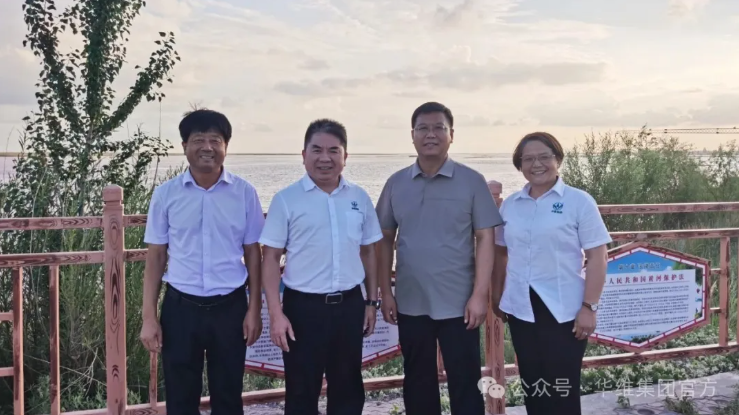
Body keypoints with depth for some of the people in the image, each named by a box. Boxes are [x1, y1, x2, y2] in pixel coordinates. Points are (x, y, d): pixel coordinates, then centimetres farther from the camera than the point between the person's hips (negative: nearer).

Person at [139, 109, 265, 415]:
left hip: (230, 306, 0)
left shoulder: (244, 193, -2)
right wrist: (149, 316, -2)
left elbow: (252, 253, 3)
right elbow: (156, 257, 2)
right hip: (181, 306, 0)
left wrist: (254, 309, 0)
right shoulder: (165, 194, -2)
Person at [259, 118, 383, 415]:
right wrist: (276, 313, -11)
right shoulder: (286, 199, -6)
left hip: (350, 305, 3)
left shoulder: (359, 198, 5)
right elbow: (271, 258, -5)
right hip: (304, 306, -3)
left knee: (348, 390, 16)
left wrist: (372, 302, 12)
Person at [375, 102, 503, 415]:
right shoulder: (396, 184, 4)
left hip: (458, 303, -3)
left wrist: (480, 294, -12)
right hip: (410, 303, 3)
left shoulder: (472, 181, -4)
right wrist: (385, 292, 4)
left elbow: (485, 239, -5)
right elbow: (385, 240, 8)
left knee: (464, 384, 5)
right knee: (418, 384, 14)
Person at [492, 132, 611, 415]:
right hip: (521, 309, 4)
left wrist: (589, 307, -12)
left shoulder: (579, 201, -5)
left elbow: (597, 257, -7)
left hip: (564, 311, -4)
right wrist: (497, 295, 15)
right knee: (532, 385, 13)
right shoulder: (510, 204, 8)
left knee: (563, 387, 4)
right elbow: (501, 252, 17)